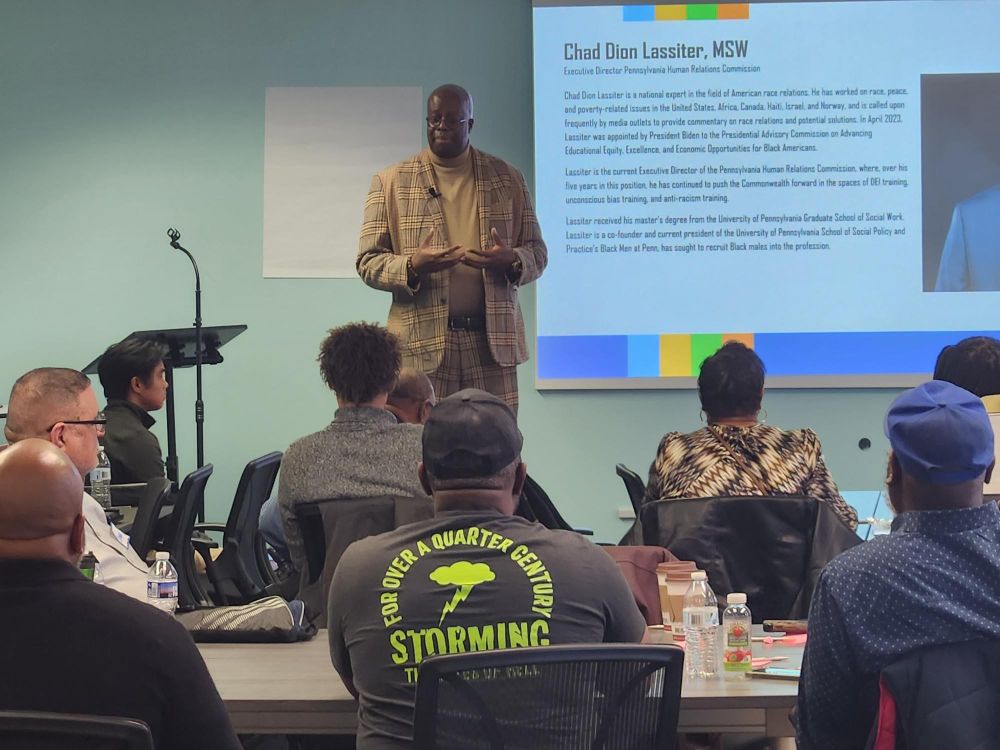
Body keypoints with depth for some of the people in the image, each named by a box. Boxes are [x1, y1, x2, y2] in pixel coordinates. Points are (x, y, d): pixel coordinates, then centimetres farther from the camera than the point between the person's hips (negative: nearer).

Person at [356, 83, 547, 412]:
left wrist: (511, 261, -10)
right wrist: (412, 267, -17)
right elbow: (367, 262, 4)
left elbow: (537, 253, 14)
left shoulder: (507, 179, 13)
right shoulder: (390, 182, 7)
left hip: (494, 342, 2)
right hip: (422, 345, -1)